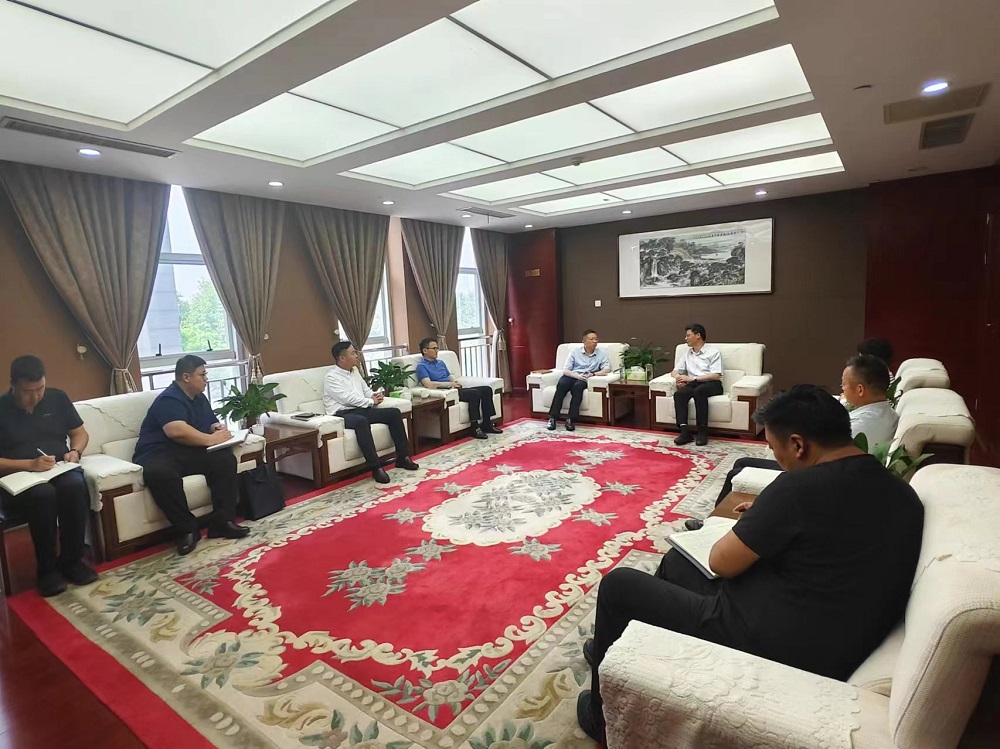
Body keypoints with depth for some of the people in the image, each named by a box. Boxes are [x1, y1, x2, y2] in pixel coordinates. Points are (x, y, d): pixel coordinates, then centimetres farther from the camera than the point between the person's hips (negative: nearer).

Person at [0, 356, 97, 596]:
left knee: (75, 484, -34)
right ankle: (47, 568, -18)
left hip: (60, 472, 2)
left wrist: (75, 451, -6)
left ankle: (72, 560, -18)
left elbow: (80, 433, 15)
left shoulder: (57, 398, 8)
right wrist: (29, 464, -19)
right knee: (43, 493, -36)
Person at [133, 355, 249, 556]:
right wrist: (211, 439, -21)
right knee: (159, 473, -41)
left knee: (225, 458, -20)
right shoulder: (169, 400, -14)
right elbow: (178, 431, -31)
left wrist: (219, 428, 3)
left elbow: (212, 422, 28)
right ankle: (187, 529, -25)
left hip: (191, 452, 7)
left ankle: (223, 522, -18)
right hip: (159, 454, -7)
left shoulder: (200, 398, 15)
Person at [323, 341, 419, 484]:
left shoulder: (355, 371, 18)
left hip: (361, 409, 8)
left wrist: (374, 396, 2)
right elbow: (347, 398, -17)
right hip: (343, 414, -8)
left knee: (394, 413, -8)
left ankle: (402, 457, -6)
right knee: (361, 421, -41)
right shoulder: (331, 377, -7)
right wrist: (371, 401, -8)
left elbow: (366, 390, 26)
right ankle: (376, 467, -38)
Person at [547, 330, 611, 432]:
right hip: (572, 376, 1)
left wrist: (593, 374, -20)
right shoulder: (575, 352, 10)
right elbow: (565, 370, 2)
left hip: (585, 379, 0)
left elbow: (607, 369, -2)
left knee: (578, 386, -37)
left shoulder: (602, 353, 10)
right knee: (561, 384, -35)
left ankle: (571, 419, -39)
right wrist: (577, 375, -18)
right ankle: (552, 418, -35)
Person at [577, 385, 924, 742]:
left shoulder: (802, 485, -24)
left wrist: (751, 525, 4)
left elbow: (721, 562, -15)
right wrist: (768, 517, 15)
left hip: (770, 645, -9)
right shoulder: (900, 492, 3)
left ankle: (604, 715, 26)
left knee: (619, 584, 5)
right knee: (676, 560, 25)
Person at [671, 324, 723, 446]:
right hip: (693, 384, 4)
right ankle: (685, 431, -37)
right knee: (678, 394, -30)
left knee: (699, 391, -39)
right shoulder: (687, 353, 22)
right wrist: (678, 377, -5)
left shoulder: (713, 352, 3)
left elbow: (716, 375, -9)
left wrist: (692, 378, -17)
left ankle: (703, 431, -33)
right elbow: (675, 371, 21)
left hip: (712, 384, -4)